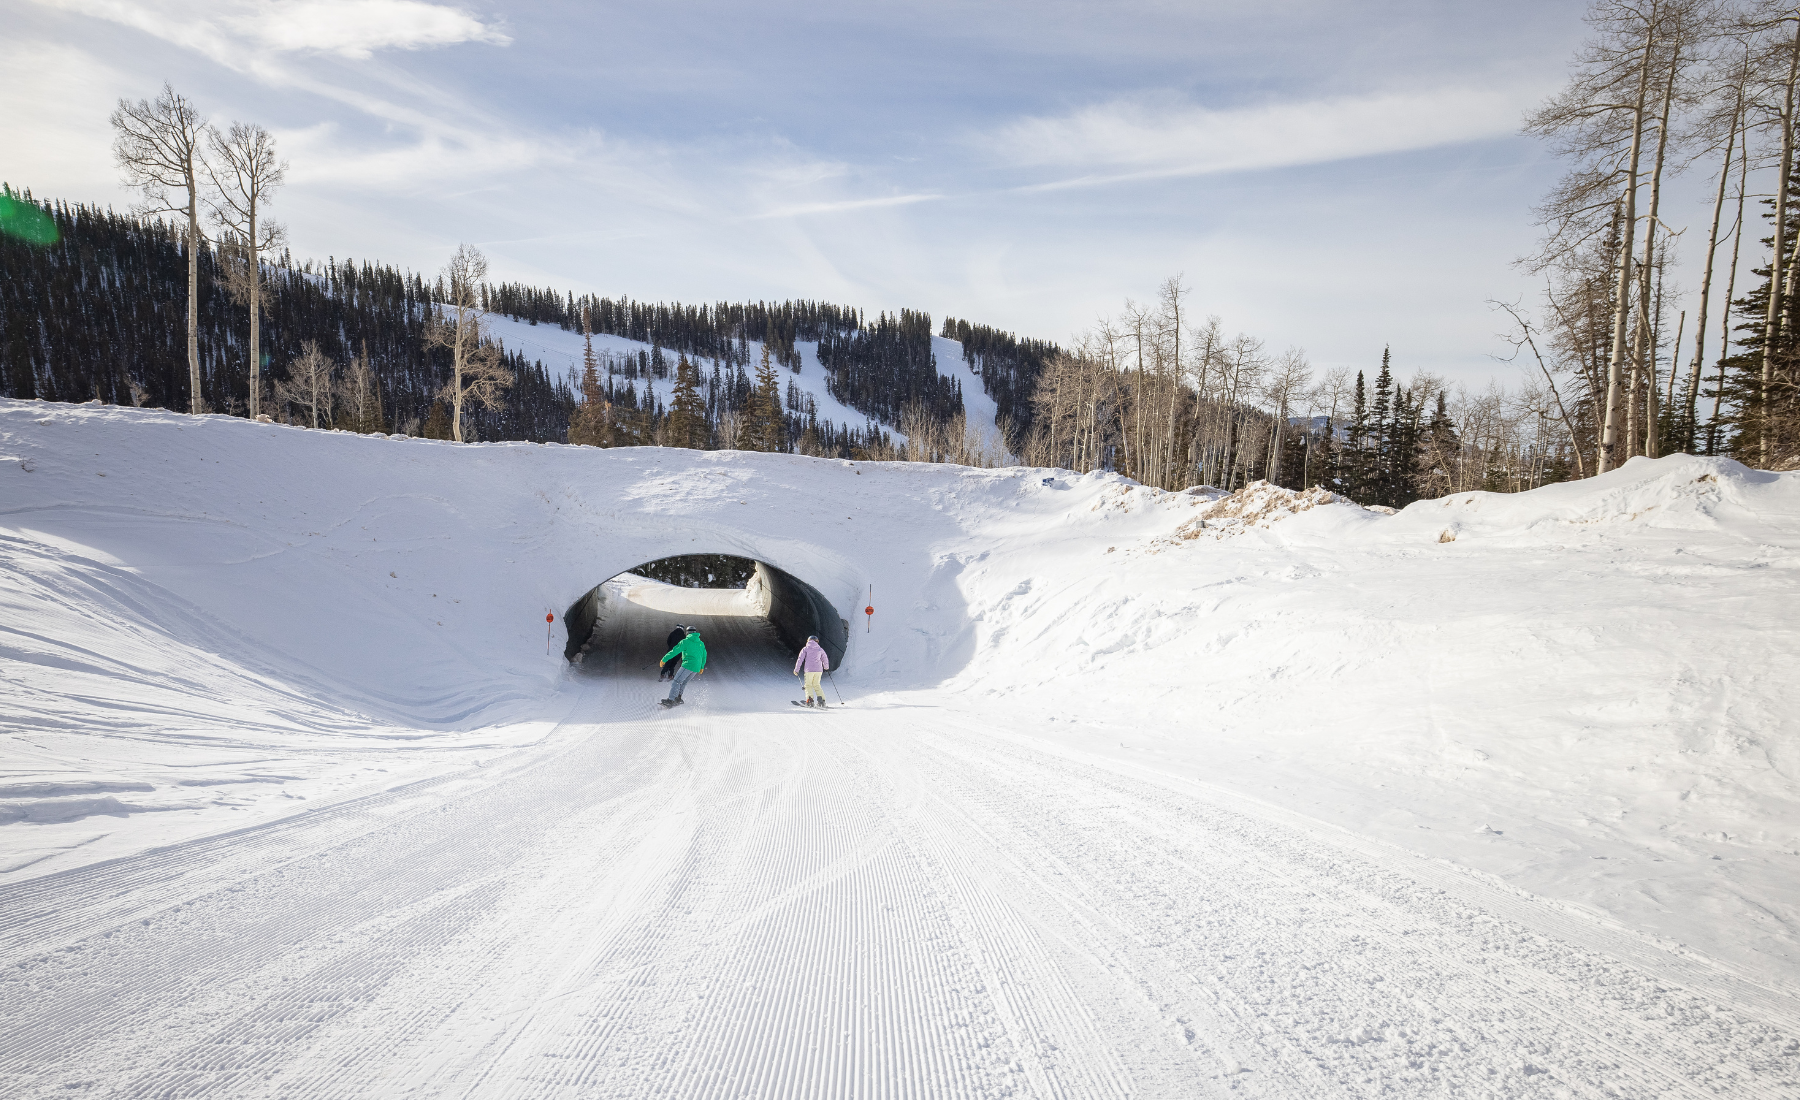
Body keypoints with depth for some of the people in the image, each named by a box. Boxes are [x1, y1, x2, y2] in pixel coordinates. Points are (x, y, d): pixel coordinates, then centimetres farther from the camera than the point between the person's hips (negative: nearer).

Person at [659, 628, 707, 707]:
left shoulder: (685, 642, -1)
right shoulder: (701, 643, 17)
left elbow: (674, 651, -3)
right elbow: (704, 656, 26)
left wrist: (664, 659, 3)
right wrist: (702, 667, 40)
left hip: (688, 665, -6)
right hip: (696, 668, 6)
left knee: (677, 681, -6)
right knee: (683, 682, 20)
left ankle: (671, 700, -16)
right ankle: (678, 698, 13)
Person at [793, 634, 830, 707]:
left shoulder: (805, 649, 4)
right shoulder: (820, 649, 12)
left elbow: (800, 659, -2)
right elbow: (825, 660, 20)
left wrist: (796, 670, 4)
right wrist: (826, 667, 41)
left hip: (809, 670, -3)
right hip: (818, 670, 3)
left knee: (808, 685, 6)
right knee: (816, 685, 16)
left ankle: (810, 700, -12)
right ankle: (821, 700, 4)